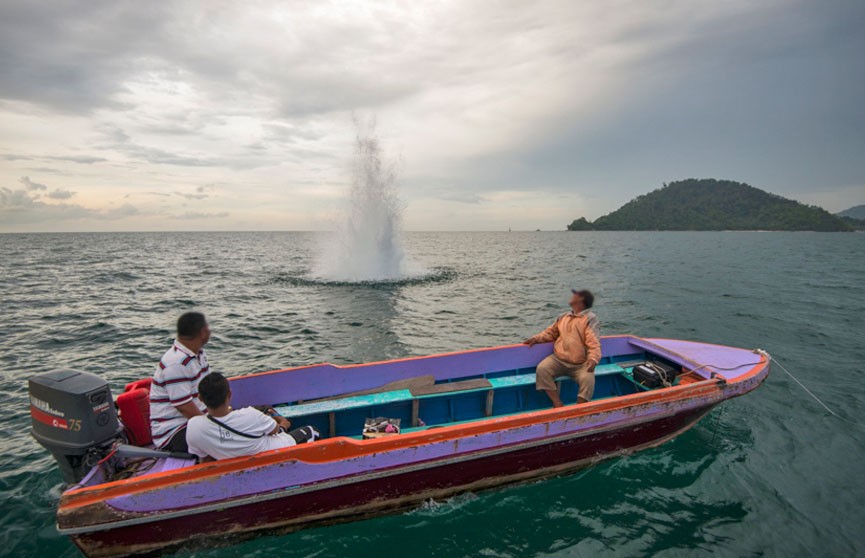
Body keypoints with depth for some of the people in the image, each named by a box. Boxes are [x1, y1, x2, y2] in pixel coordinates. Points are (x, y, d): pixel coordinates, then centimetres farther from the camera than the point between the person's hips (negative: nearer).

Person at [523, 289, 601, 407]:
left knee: (587, 379, -32)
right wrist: (536, 338, 3)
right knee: (542, 368, -21)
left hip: (580, 365, -4)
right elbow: (551, 332, 20)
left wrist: (593, 359, -35)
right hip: (558, 360, 4)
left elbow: (594, 343, -17)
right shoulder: (564, 317, 11)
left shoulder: (590, 319, -6)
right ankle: (558, 405, -20)